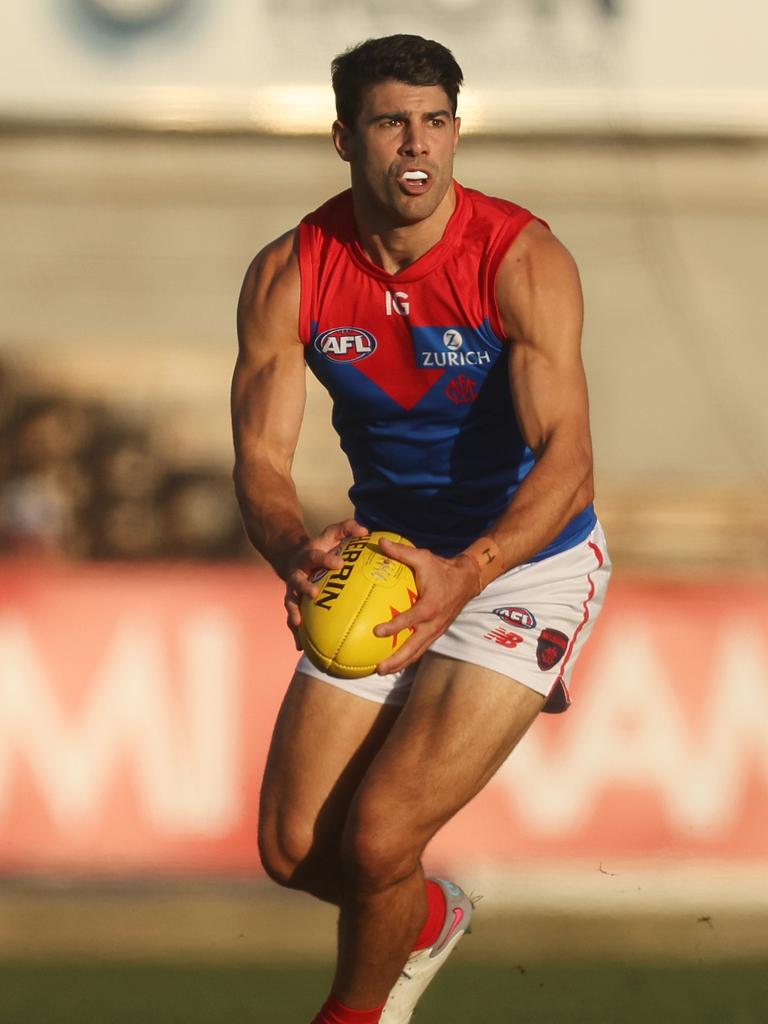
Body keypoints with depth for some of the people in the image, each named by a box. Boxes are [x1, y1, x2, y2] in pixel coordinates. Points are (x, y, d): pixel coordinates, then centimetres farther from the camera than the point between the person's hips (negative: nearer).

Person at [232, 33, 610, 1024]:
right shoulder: (289, 276, -12)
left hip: (526, 563, -5)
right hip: (386, 560, 5)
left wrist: (465, 574, -49)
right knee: (293, 849, 3)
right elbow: (260, 457, -16)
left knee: (379, 837, -17)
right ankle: (425, 921, 37)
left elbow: (566, 458, -32)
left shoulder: (524, 262, -23)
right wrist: (295, 552, -39)